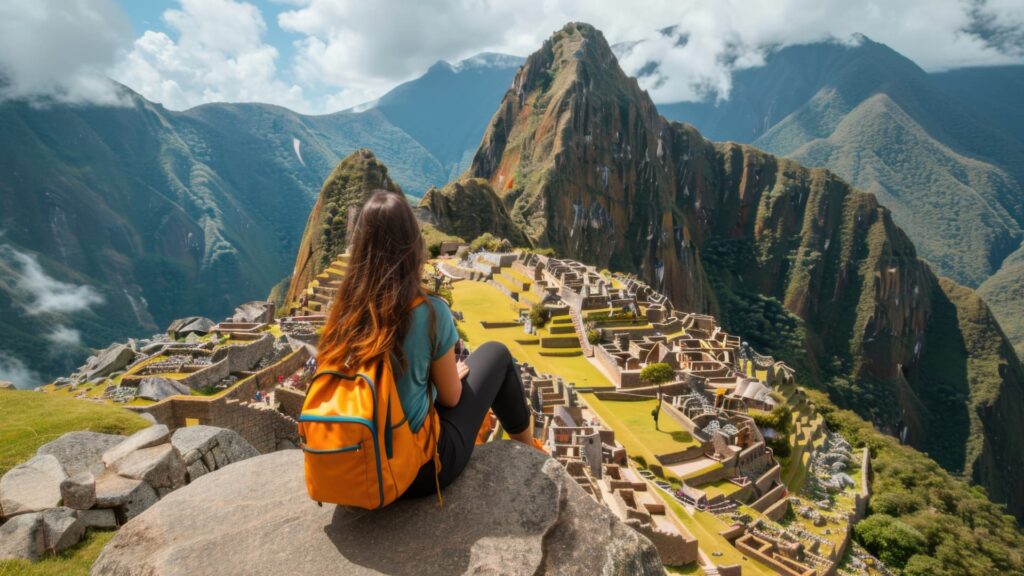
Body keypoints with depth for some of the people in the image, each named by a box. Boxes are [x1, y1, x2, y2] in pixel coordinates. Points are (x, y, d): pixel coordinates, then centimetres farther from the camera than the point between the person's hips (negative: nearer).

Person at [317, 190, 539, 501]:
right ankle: (527, 447, 35)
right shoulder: (430, 312, -23)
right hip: (422, 465, -5)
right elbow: (451, 397, -9)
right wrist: (456, 373, 13)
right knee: (495, 354, 12)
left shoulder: (344, 312, -10)